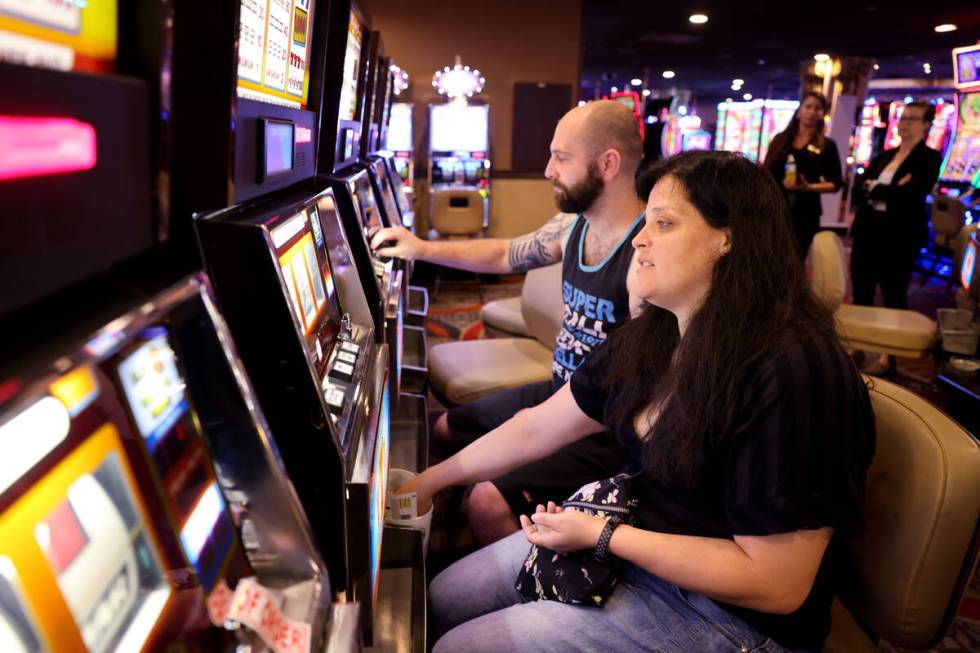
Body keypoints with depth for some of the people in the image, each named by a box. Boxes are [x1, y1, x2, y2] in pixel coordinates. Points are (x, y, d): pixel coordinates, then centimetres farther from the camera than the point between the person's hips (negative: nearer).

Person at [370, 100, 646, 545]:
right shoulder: (572, 225, 1)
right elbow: (505, 255, 18)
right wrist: (422, 250, 11)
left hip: (608, 429, -9)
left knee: (489, 501, -21)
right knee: (446, 430, 18)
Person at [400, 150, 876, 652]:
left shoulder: (790, 375, -28)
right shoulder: (649, 339, -1)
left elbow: (777, 584, -26)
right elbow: (536, 428, 6)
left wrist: (602, 535, -23)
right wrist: (429, 480, 9)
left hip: (725, 612, -7)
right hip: (626, 534, 8)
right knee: (442, 599, 9)